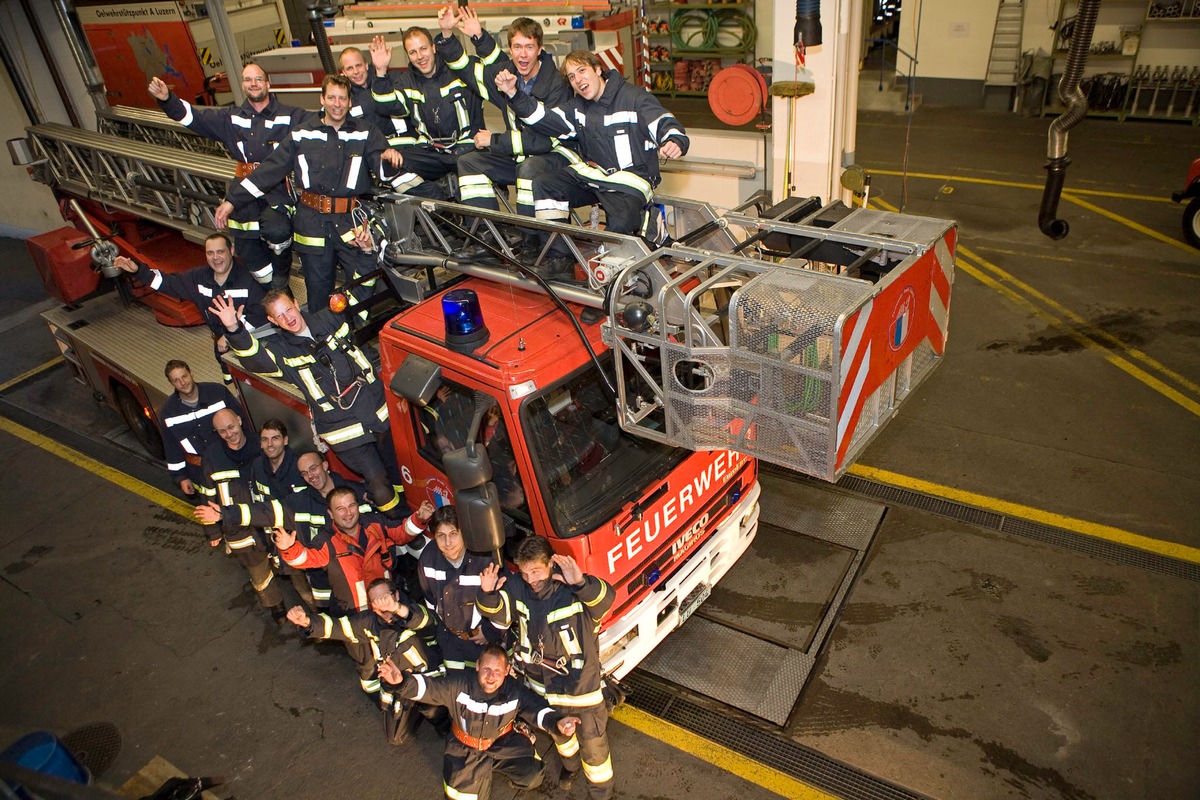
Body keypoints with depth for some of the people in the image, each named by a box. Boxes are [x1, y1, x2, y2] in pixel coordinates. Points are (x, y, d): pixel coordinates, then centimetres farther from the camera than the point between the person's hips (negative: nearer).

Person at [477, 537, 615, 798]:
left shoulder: (572, 588, -30)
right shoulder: (517, 587, -15)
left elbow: (605, 599, -44)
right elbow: (499, 614, -12)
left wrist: (581, 583, -64)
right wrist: (488, 594, -34)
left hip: (581, 684, -5)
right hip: (542, 684, 5)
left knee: (592, 742, 16)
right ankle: (570, 760, 64)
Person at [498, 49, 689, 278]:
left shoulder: (634, 98, -6)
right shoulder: (577, 107, 13)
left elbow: (666, 125, -14)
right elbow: (543, 118, 4)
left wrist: (675, 142, -38)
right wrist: (514, 94, -8)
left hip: (631, 178, -7)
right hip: (592, 173, 7)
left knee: (620, 225, -35)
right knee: (543, 185, -11)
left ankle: (647, 224, 4)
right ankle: (560, 259, -9)